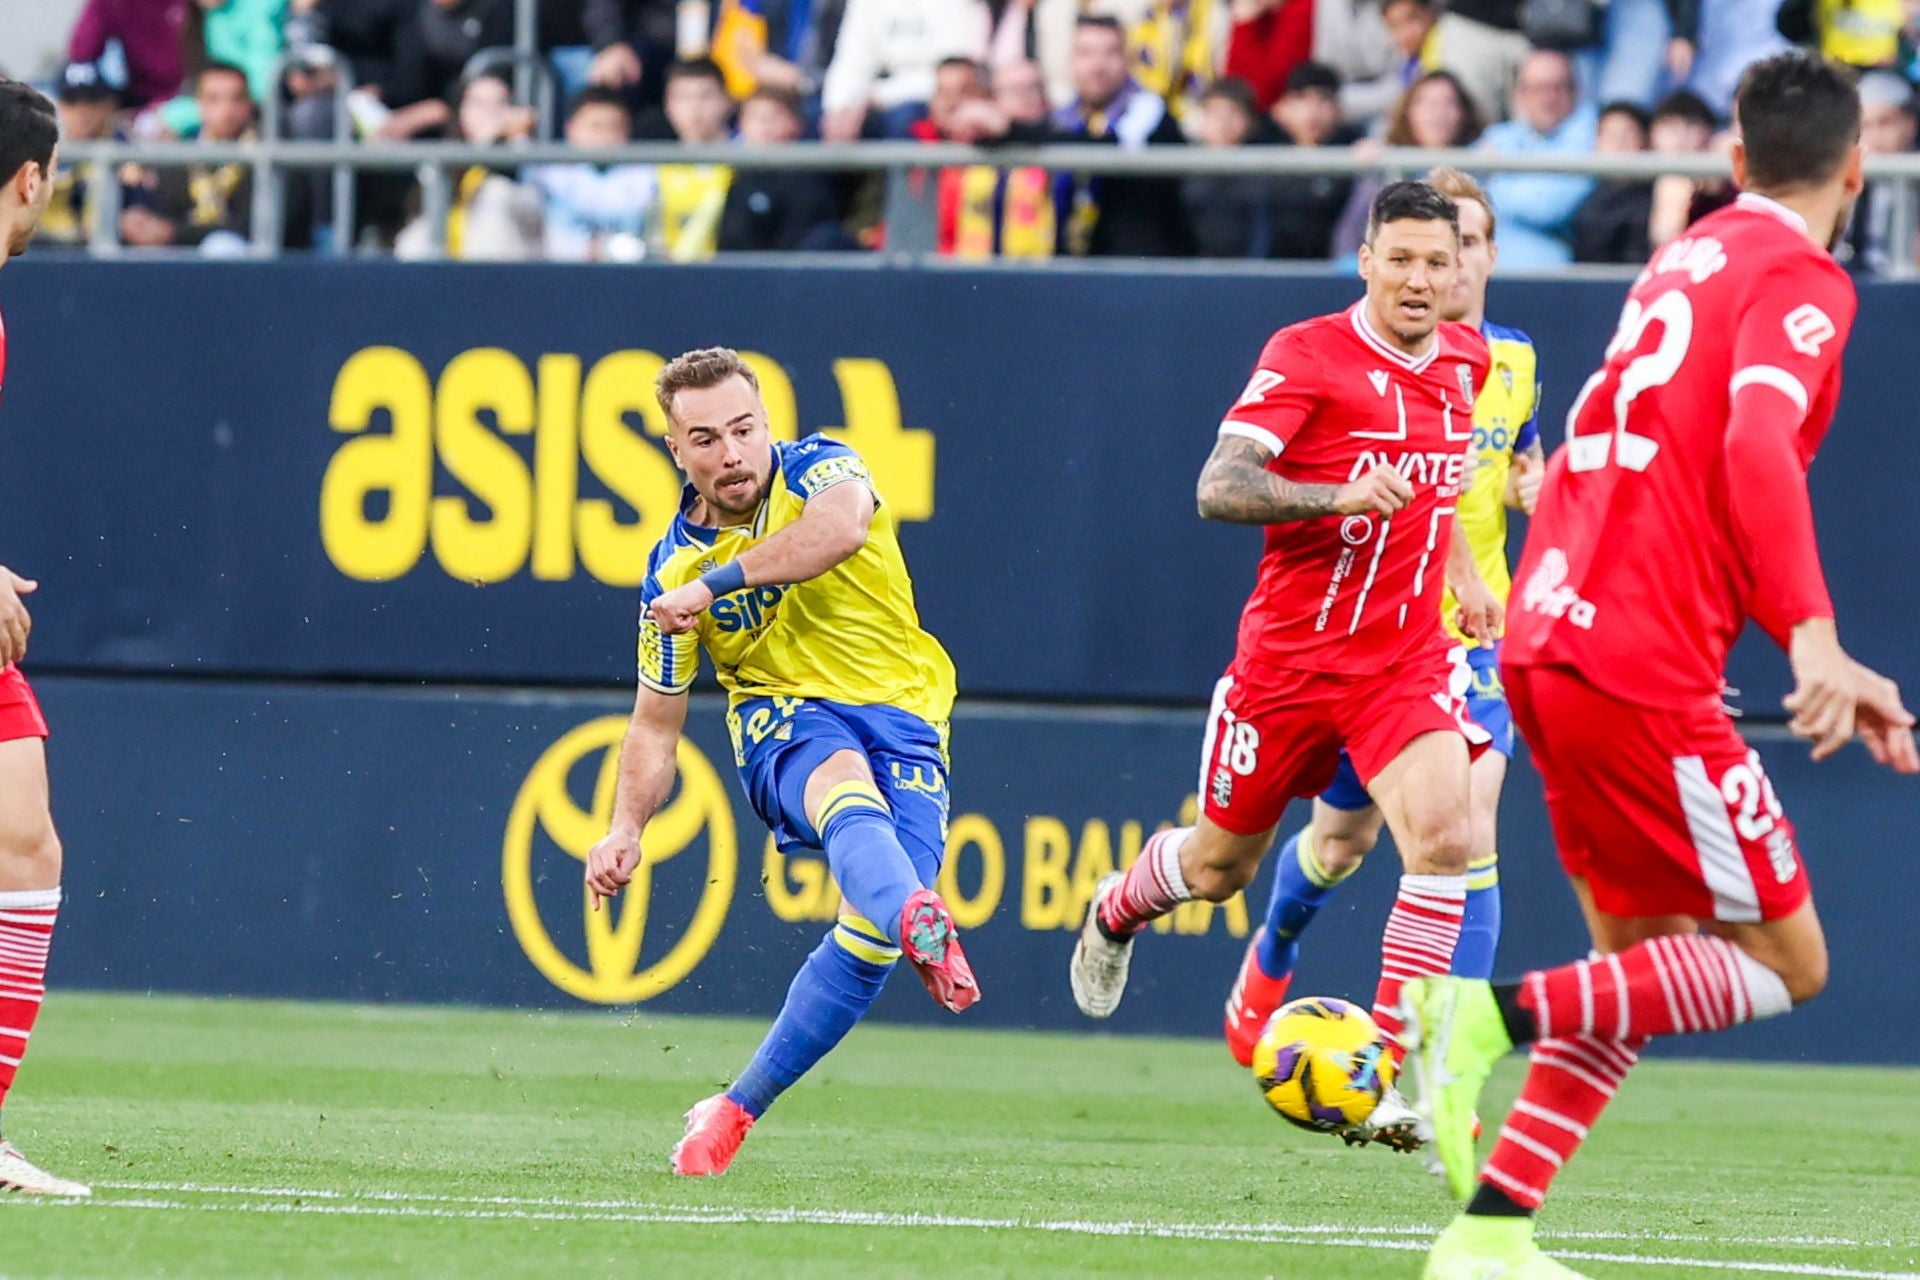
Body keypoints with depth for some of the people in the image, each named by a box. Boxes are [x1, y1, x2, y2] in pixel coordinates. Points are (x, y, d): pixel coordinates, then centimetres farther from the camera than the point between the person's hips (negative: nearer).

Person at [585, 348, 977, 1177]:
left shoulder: (816, 471, -4)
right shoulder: (672, 569, 3)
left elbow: (843, 524, -31)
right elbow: (656, 720, 14)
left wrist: (715, 583, -33)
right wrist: (626, 827, -2)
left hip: (901, 713, 0)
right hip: (785, 714, 0)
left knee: (869, 936, -18)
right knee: (851, 797, -38)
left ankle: (737, 1110, -2)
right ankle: (919, 923, -74)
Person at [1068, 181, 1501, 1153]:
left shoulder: (1464, 362, 5)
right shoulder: (1307, 355, -14)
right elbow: (1218, 488, -24)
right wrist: (1337, 497, -36)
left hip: (1406, 661, 3)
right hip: (1289, 657, -3)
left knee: (1442, 835, -23)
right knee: (1219, 865, 14)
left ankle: (1388, 1081, -20)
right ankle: (1118, 910, 52)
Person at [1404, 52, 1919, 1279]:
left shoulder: (1688, 258, 19)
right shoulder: (1802, 281, -6)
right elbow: (1757, 444, -24)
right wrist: (1814, 637, -35)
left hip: (1550, 642, 8)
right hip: (1644, 670, -8)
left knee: (1646, 964, 15)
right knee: (1787, 961, -2)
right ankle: (1495, 1011, -17)